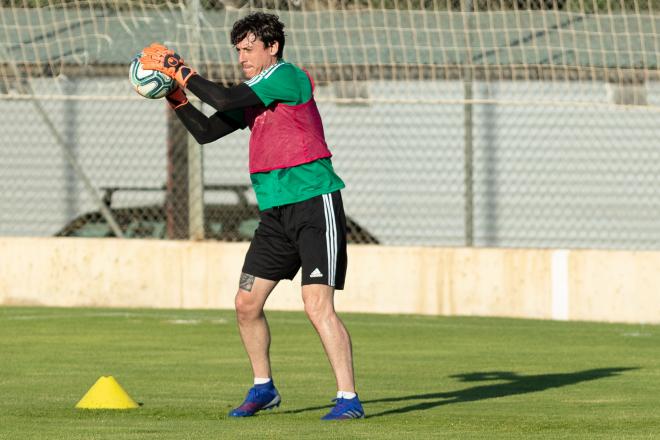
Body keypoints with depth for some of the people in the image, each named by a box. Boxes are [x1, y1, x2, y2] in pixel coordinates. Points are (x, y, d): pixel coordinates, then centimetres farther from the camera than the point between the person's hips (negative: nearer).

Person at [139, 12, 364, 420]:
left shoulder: (288, 77, -10)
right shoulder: (252, 96, 16)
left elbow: (225, 99, -18)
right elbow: (206, 131, 18)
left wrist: (182, 72, -9)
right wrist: (177, 96, 5)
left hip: (315, 203, -9)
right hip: (276, 212, 9)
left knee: (318, 305, -16)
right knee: (247, 303, 9)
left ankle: (349, 398, -12)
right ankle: (263, 388, 26)